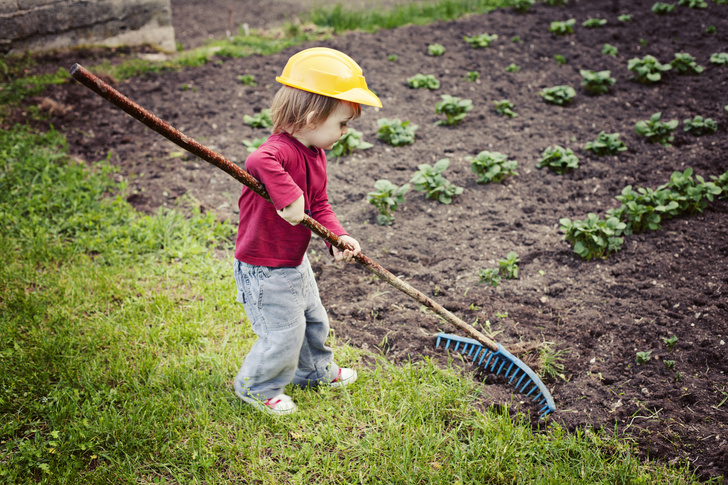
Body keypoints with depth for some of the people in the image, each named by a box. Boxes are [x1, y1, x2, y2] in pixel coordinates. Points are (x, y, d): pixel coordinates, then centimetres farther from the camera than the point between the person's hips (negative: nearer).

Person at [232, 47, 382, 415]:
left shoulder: (315, 154, 3)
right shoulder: (280, 150, -29)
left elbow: (319, 205, 6)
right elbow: (259, 163, -54)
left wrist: (336, 236, -9)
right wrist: (289, 194, -50)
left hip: (295, 262, 10)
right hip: (264, 270, -10)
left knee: (313, 319, 26)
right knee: (283, 333, 1)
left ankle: (316, 370, 51)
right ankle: (256, 387, 26)